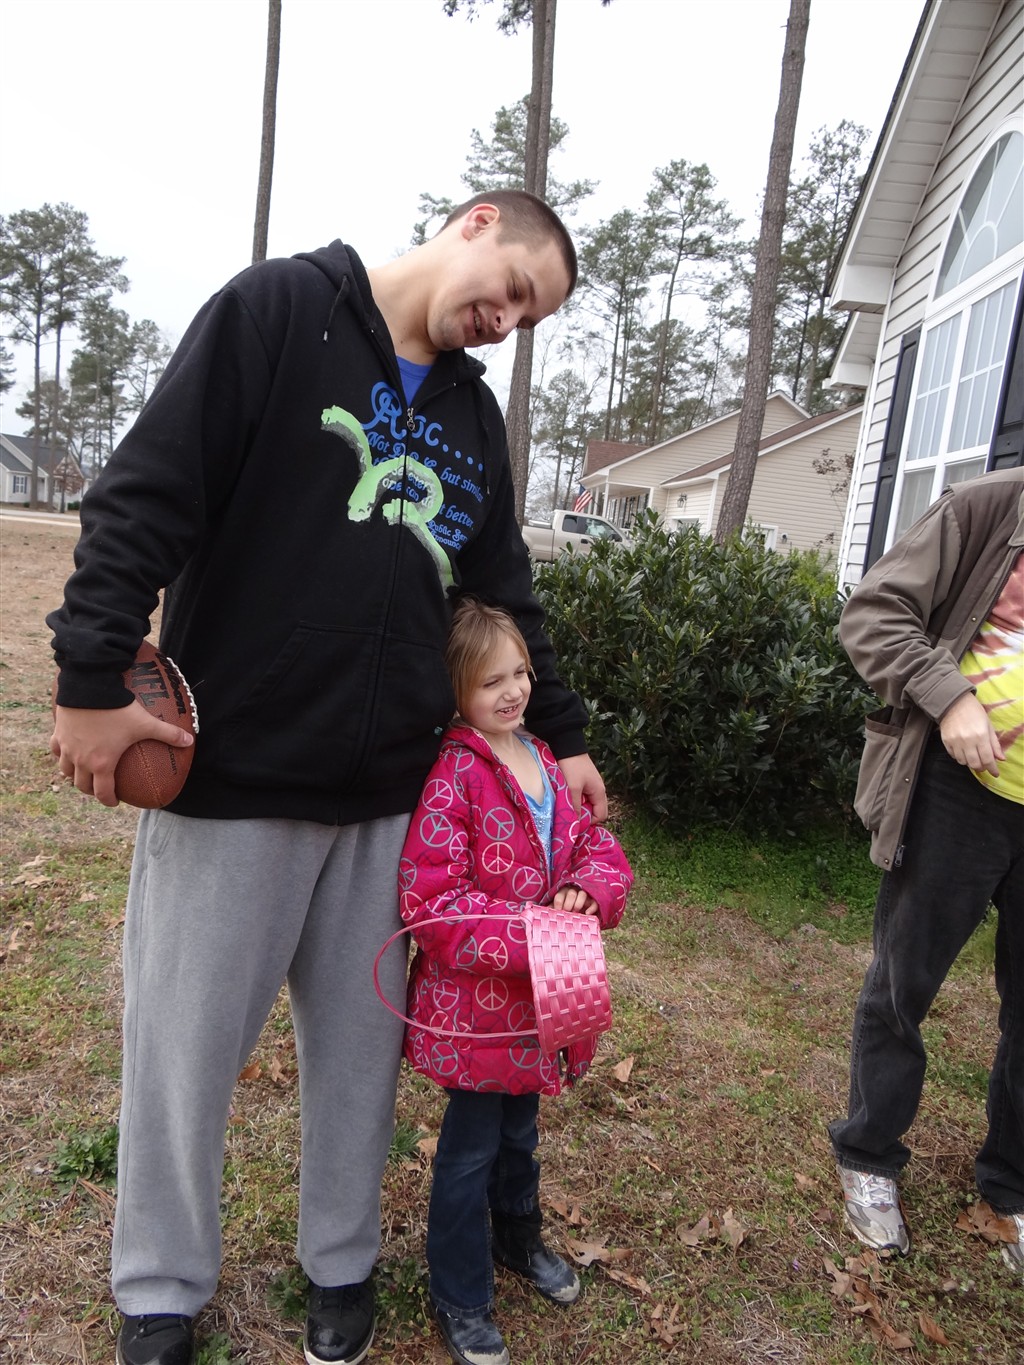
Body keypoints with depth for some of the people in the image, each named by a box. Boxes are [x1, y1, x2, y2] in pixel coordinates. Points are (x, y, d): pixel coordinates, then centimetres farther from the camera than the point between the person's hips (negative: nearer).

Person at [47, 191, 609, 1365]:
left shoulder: (474, 415, 13)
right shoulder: (278, 309, -3)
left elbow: (508, 599, 18)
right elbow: (146, 495, -10)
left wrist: (563, 736, 17)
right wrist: (91, 679, -15)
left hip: (389, 794, 5)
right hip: (230, 773, -4)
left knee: (360, 1042, 16)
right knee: (184, 1046, 12)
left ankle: (340, 1265, 41)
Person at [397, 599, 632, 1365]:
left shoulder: (546, 761, 3)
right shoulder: (452, 774, -22)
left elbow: (598, 846, 6)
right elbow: (433, 902, -25)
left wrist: (587, 891, -16)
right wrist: (528, 933, -28)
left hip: (541, 995, 7)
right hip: (474, 1001, -6)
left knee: (521, 1128, 28)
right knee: (473, 1145, 13)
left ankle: (518, 1237, 54)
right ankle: (461, 1299, 36)